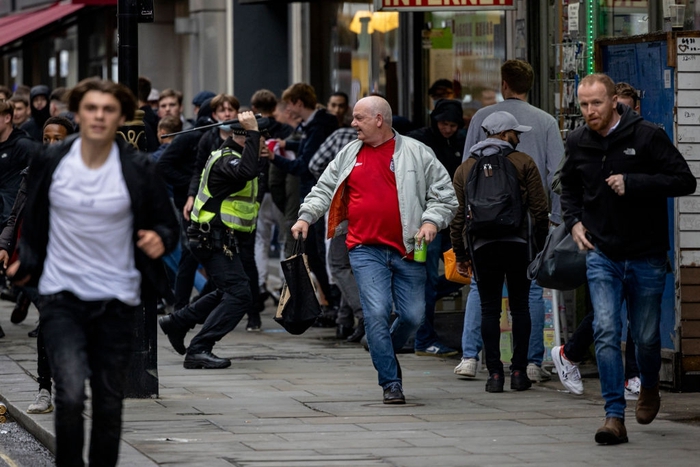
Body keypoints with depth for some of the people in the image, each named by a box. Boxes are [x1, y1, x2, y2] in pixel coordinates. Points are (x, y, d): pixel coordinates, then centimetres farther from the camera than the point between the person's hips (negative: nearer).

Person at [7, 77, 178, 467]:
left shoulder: (138, 170, -6)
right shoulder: (51, 162, -3)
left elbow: (168, 225, 3)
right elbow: (34, 224, 12)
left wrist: (160, 239, -18)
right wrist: (25, 265, 6)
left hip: (116, 300, 1)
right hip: (62, 296, -1)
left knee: (110, 402, 10)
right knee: (71, 394, -18)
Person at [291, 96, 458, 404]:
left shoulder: (416, 153, 3)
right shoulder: (349, 155, 12)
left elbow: (444, 193, 5)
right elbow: (324, 189, 18)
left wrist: (431, 221, -10)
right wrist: (306, 217, 3)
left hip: (406, 250, -1)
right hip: (366, 250, 1)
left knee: (413, 315, 1)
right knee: (377, 313, -12)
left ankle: (387, 353, 31)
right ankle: (390, 382, -4)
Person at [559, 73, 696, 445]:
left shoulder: (647, 136, -10)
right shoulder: (577, 143, 3)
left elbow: (685, 181, -14)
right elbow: (570, 187, 22)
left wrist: (632, 183, -23)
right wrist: (574, 221, 3)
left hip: (646, 256, -2)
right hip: (602, 255, 2)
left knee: (646, 336, 9)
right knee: (606, 332, -13)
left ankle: (649, 387, 41)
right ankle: (614, 416, -13)